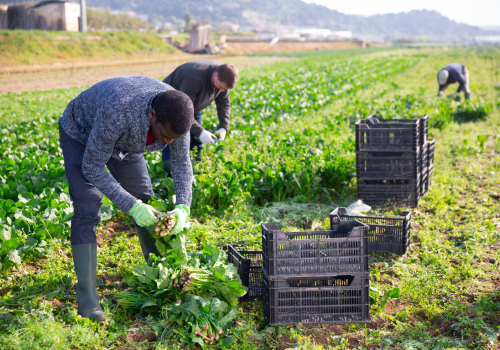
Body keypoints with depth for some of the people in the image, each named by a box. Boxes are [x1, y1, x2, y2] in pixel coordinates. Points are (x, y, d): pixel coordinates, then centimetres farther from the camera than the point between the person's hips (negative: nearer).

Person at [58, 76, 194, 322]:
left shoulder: (176, 113, -28)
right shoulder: (118, 114, -46)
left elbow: (181, 161, -11)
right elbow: (92, 168, -33)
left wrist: (183, 207, -26)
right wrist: (131, 207, -37)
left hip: (123, 141, 6)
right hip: (81, 135, -5)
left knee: (146, 203, 6)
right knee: (87, 212, -17)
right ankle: (87, 297, -12)